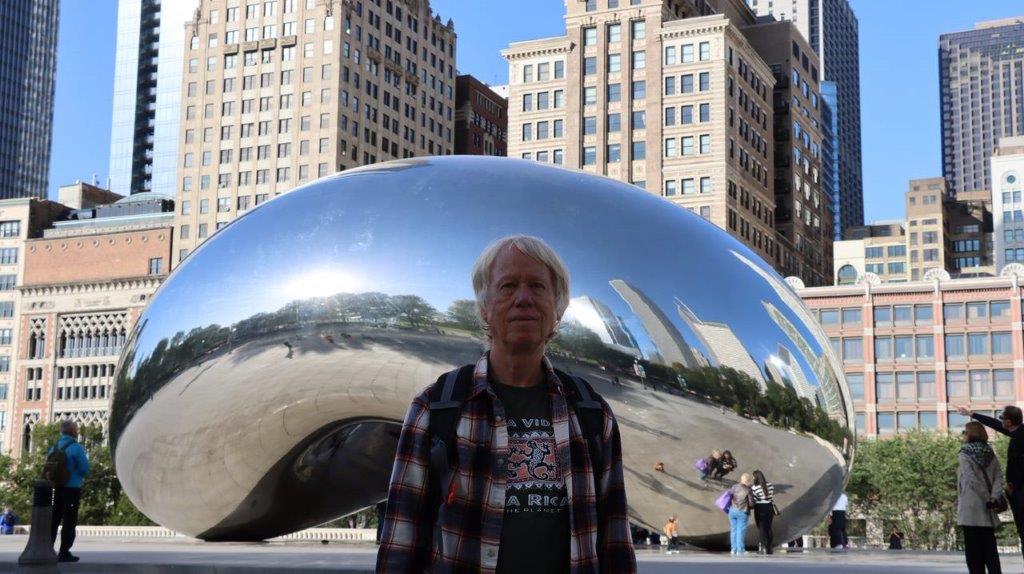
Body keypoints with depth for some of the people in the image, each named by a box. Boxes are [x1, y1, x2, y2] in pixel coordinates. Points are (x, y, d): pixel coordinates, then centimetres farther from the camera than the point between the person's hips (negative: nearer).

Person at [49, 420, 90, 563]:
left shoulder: (54, 447, 7)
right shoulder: (76, 448, -13)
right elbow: (85, 469, -13)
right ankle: (64, 553, -1)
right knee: (69, 521, -1)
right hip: (72, 488, -6)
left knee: (54, 519, 14)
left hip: (56, 487, 6)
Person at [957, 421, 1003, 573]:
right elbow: (999, 477, 1)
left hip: (970, 507, -5)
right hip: (986, 510, 5)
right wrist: (994, 497, -7)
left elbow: (972, 480, -15)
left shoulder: (964, 455, -7)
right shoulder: (990, 454, 10)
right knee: (989, 543, 9)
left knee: (973, 545, -1)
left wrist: (987, 498, -9)